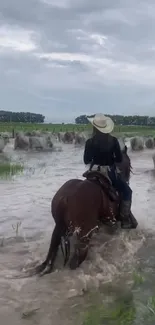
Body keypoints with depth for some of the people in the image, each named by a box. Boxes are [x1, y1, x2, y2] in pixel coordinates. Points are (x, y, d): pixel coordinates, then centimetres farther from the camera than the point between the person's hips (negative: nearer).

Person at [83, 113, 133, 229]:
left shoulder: (90, 142, -10)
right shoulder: (114, 140, -9)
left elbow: (86, 161, -4)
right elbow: (119, 159, -4)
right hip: (111, 173, -1)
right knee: (127, 191, 18)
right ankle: (125, 219, 11)